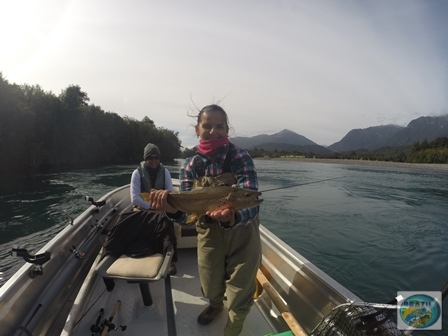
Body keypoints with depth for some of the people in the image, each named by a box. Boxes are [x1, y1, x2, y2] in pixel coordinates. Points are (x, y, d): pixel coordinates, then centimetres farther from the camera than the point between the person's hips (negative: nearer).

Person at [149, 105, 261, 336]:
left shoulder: (240, 157, -21)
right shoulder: (191, 165, -10)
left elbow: (251, 204, -31)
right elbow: (186, 211, -15)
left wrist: (231, 215, -52)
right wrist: (171, 208, -38)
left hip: (242, 234, -3)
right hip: (209, 234, 3)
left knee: (239, 296, 11)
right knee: (211, 287, 25)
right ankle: (215, 305, 62)